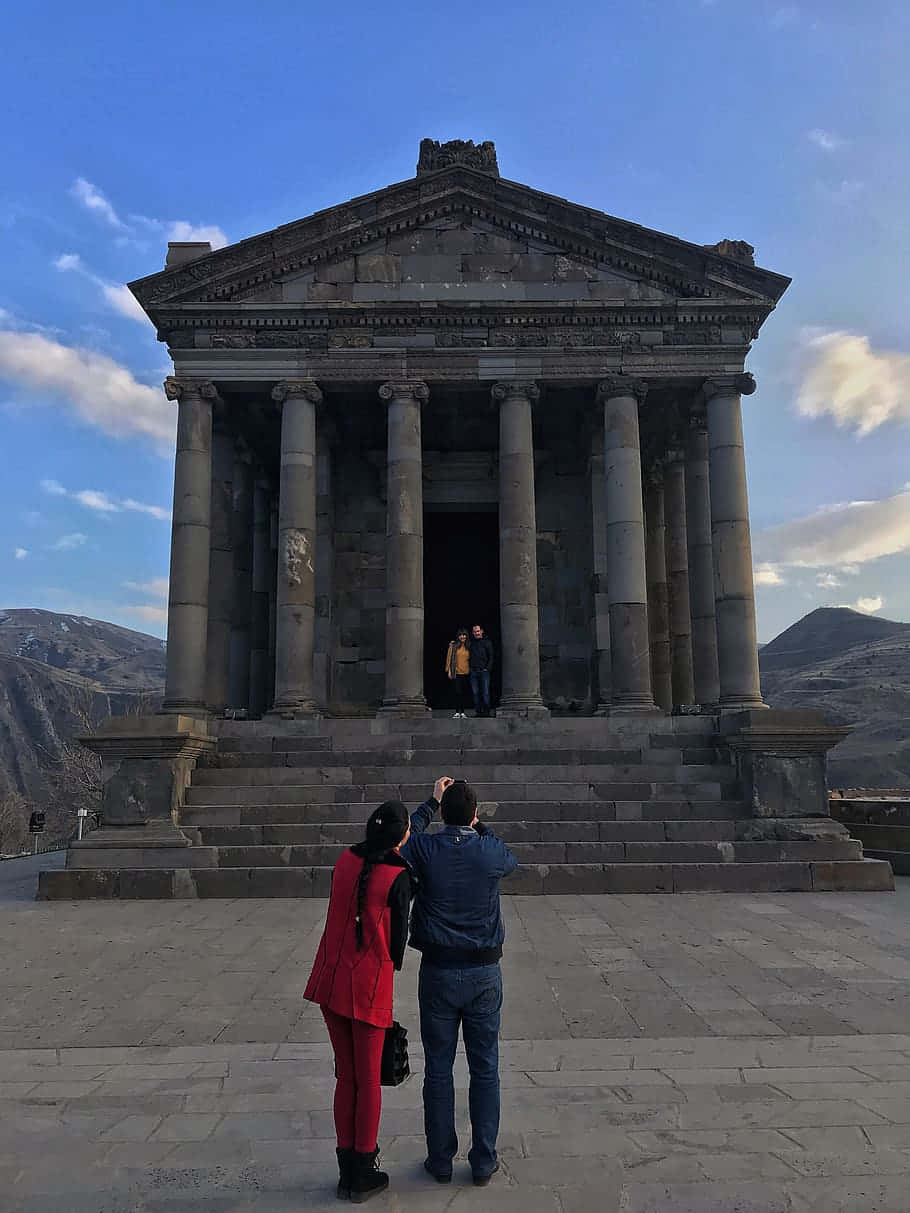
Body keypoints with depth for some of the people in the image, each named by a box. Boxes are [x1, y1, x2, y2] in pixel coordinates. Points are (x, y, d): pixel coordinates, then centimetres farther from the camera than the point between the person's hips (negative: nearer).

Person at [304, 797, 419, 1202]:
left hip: (330, 979, 6)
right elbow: (398, 935, -5)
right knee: (368, 1080, 12)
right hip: (370, 985, -6)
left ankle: (348, 1171, 30)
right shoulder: (398, 877, -14)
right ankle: (364, 1174, 25)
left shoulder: (347, 860, 3)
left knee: (346, 1076, 19)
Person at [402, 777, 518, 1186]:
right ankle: (483, 1162, 21)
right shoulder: (491, 852, -10)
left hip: (438, 971, 0)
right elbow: (511, 860, 16)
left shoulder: (425, 849, -11)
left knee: (438, 1071, 12)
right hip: (484, 972, 0)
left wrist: (431, 803, 17)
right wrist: (477, 823, 17)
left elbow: (403, 835, 13)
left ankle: (440, 1160, 24)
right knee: (485, 1070, 12)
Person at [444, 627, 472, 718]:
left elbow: (470, 659, 15)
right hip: (457, 673, -3)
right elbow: (449, 657, 2)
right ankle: (457, 712, -2)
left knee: (465, 693, 3)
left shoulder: (468, 646, 10)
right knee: (458, 693, -8)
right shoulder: (453, 645, 2)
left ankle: (463, 712, 10)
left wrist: (471, 670, 9)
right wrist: (449, 670, -2)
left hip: (466, 673, 3)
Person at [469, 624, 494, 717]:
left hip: (484, 671, -3)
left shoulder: (487, 642, 5)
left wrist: (488, 668, -5)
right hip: (473, 672, 3)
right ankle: (478, 711, 5)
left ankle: (486, 711, -3)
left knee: (485, 692, -6)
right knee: (475, 693, 2)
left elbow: (491, 657, 3)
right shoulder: (471, 643, 13)